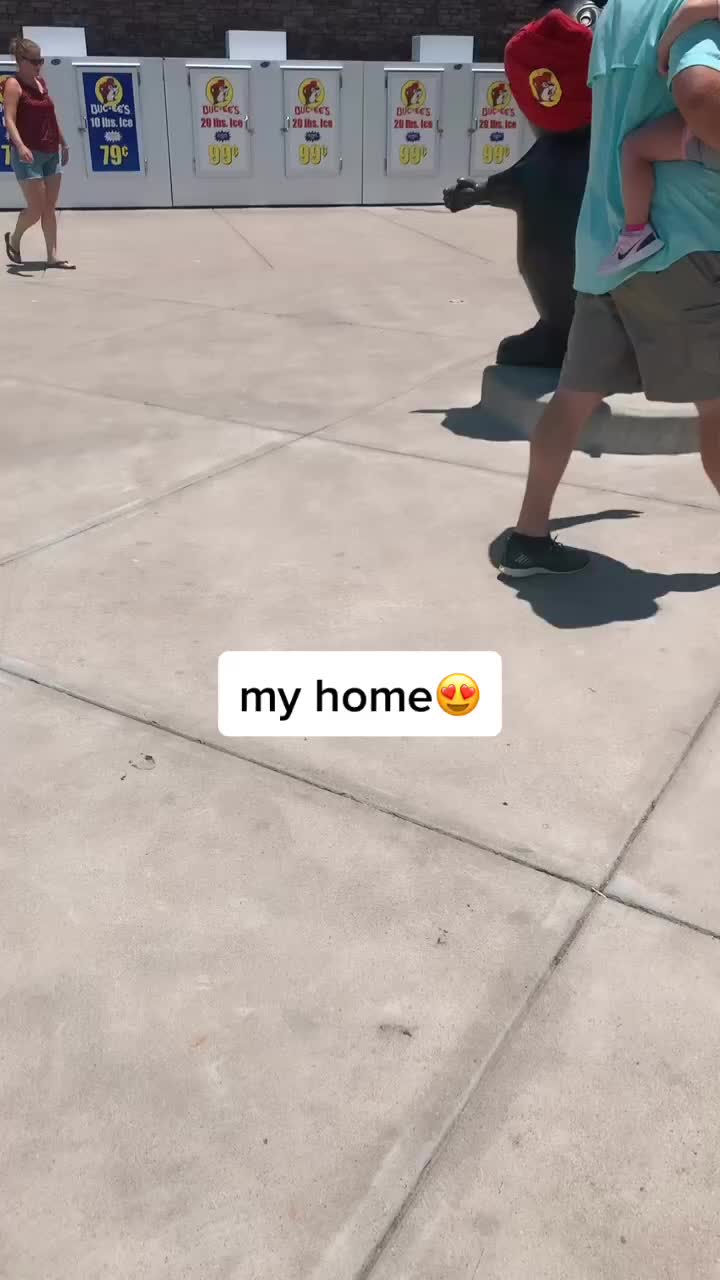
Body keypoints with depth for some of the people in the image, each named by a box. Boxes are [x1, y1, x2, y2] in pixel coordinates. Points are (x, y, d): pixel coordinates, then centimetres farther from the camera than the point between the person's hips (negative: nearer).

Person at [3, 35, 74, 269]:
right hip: (28, 155, -7)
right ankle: (14, 239, 19)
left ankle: (53, 256, 10)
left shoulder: (41, 82, 13)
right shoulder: (14, 84, -9)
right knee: (36, 209, -7)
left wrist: (63, 143, 27)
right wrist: (20, 146, -36)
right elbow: (9, 119, -20)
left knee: (50, 208, 6)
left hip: (51, 153, 7)